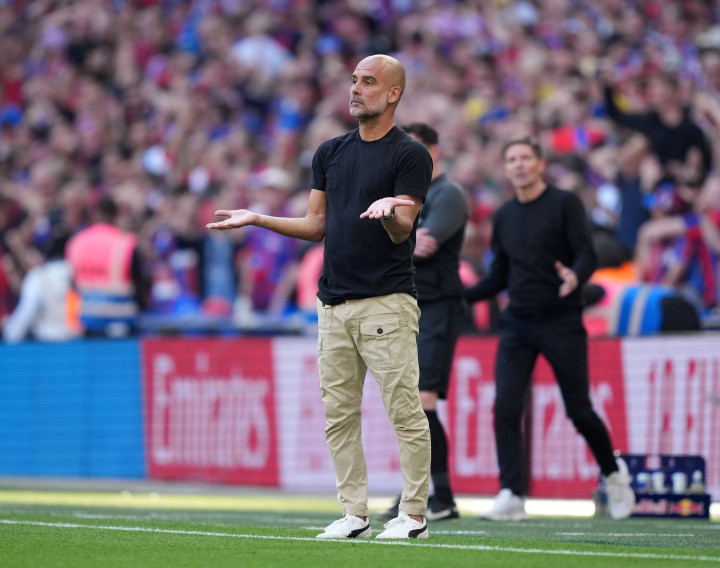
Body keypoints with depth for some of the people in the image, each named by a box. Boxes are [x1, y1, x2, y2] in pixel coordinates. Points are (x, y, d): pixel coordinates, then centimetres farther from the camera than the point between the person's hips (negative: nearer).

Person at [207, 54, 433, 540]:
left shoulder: (410, 155, -3)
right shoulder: (331, 153, 16)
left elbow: (403, 231, -12)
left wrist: (387, 211, -33)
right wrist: (257, 219, 11)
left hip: (387, 302, -7)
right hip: (333, 302, 7)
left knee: (405, 410, -7)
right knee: (339, 414, 6)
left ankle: (413, 514, -1)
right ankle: (354, 514, 12)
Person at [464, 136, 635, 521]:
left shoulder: (565, 204, -3)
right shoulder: (504, 217, 13)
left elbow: (587, 255, -12)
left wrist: (575, 276, -34)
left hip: (561, 321, -4)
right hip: (517, 323, 4)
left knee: (580, 412, 0)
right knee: (505, 407, -12)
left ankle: (613, 474, 26)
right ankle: (512, 497, -11)